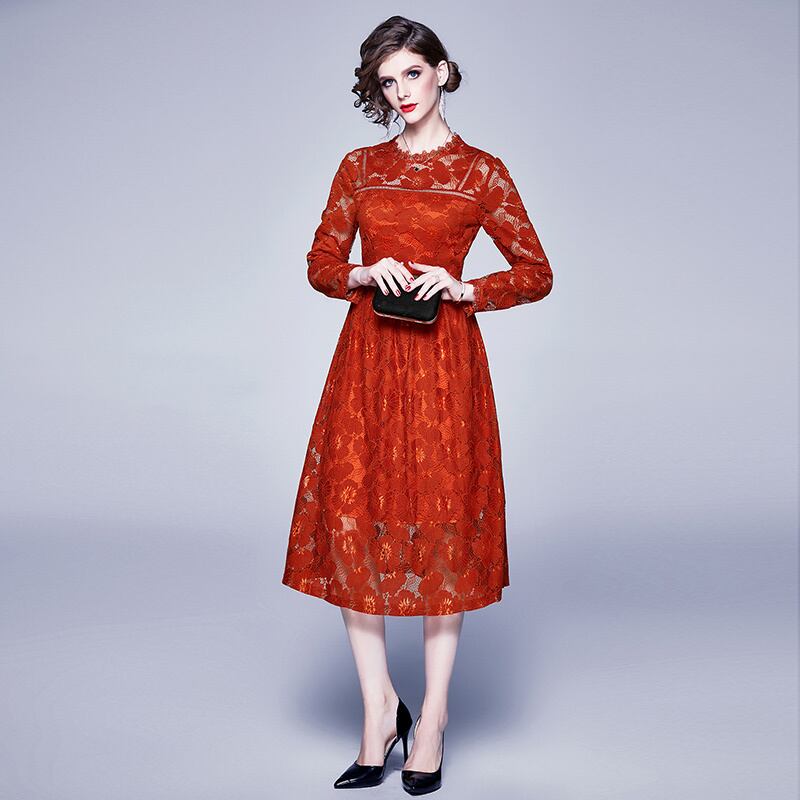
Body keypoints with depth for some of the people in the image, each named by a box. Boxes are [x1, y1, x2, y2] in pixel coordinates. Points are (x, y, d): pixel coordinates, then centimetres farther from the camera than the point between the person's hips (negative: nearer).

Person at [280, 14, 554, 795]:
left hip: (444, 359, -3)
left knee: (441, 527, 0)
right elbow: (320, 264, 12)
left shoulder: (481, 171, 4)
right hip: (366, 358, 3)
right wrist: (367, 275, -8)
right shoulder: (358, 167, 12)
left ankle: (432, 718, 15)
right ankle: (379, 711, 16)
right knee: (352, 525, 0)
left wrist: (462, 288, -11)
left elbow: (537, 274, 4)